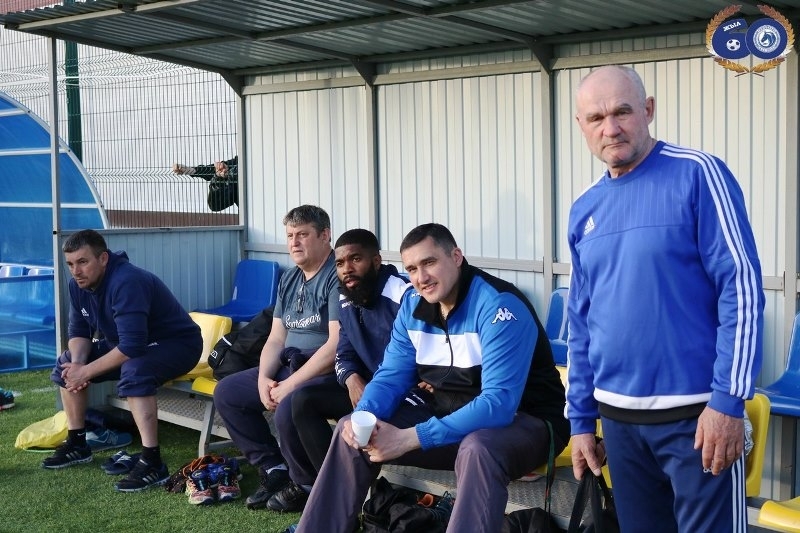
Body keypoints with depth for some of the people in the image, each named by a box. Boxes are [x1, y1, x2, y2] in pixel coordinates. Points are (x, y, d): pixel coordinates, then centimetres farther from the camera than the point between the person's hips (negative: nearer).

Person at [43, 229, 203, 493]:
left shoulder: (126, 282, -32)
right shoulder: (79, 285, -5)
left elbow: (131, 346, -37)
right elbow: (78, 331, 4)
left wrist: (87, 371, -28)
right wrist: (77, 363, -17)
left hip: (176, 343, -9)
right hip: (128, 342, 9)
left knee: (133, 372, -38)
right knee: (66, 364, 6)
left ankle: (152, 462, -36)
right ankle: (77, 444, 16)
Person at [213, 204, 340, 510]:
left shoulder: (338, 276, -14)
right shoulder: (289, 279, 13)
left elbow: (336, 343, -23)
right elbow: (276, 339, 13)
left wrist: (291, 384, -21)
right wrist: (263, 378, -6)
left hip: (328, 371, -9)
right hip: (288, 366, 9)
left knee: (288, 408, -34)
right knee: (226, 392, 4)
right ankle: (274, 469, 5)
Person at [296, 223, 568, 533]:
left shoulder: (497, 306, -24)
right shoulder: (413, 306, -1)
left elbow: (500, 403, -31)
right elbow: (392, 376, 4)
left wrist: (411, 438, -35)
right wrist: (363, 417, -20)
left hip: (525, 420, -7)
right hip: (450, 413, 7)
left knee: (477, 450, -40)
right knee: (352, 433, -3)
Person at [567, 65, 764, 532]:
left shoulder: (698, 175, -8)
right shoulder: (585, 210, 9)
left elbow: (742, 289, -12)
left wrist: (728, 399, -16)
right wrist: (581, 419, 12)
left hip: (698, 412, -5)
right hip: (618, 417, 5)